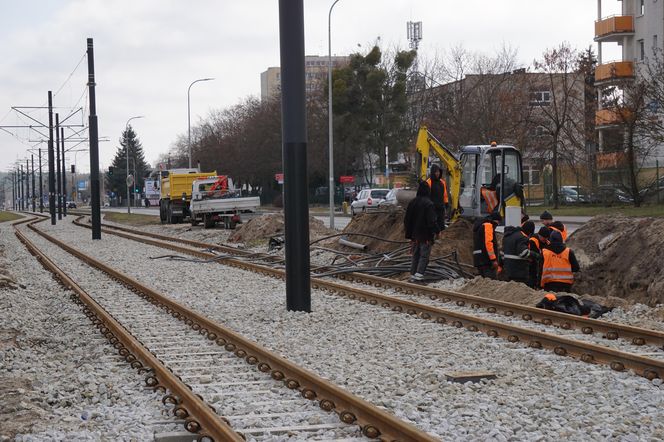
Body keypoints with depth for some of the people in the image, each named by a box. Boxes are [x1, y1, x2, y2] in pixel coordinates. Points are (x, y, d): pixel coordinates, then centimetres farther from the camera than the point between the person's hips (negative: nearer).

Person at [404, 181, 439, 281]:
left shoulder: (412, 203, 5)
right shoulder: (428, 204, -16)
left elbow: (407, 219, 11)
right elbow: (431, 220, -18)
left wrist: (409, 233, 18)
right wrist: (436, 230, -3)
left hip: (415, 235, 6)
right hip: (426, 235, -6)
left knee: (415, 254, 14)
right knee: (424, 255, -1)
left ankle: (413, 273, 14)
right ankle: (419, 273, -10)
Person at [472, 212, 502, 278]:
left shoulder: (479, 225, 24)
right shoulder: (488, 225, -8)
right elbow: (488, 242, -19)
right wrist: (494, 259, -20)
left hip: (478, 259, 10)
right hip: (486, 259, -10)